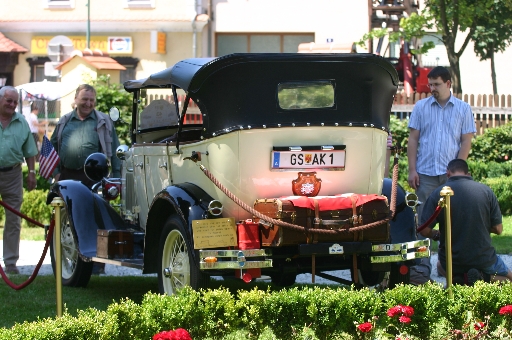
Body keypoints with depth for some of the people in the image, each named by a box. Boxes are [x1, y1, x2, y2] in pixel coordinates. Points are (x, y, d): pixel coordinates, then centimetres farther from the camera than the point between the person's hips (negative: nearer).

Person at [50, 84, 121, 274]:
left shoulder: (103, 122, 6)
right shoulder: (65, 121, 15)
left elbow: (114, 151, 3)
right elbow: (53, 146, 18)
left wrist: (117, 177, -4)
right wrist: (56, 171, 7)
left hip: (94, 178, -3)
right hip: (68, 176, 3)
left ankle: (96, 262, 1)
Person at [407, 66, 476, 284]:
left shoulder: (463, 109, 6)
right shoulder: (421, 107, 8)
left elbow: (466, 141, 4)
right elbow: (413, 139, 7)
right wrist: (412, 170, -1)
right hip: (426, 174, 0)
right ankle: (421, 269, -4)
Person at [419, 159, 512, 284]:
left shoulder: (437, 194, -10)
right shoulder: (486, 191, -7)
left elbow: (424, 230, -11)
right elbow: (498, 229, -3)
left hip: (451, 263, 0)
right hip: (483, 261, 0)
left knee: (441, 266, 37)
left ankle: (459, 279, 2)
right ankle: (486, 279, -6)